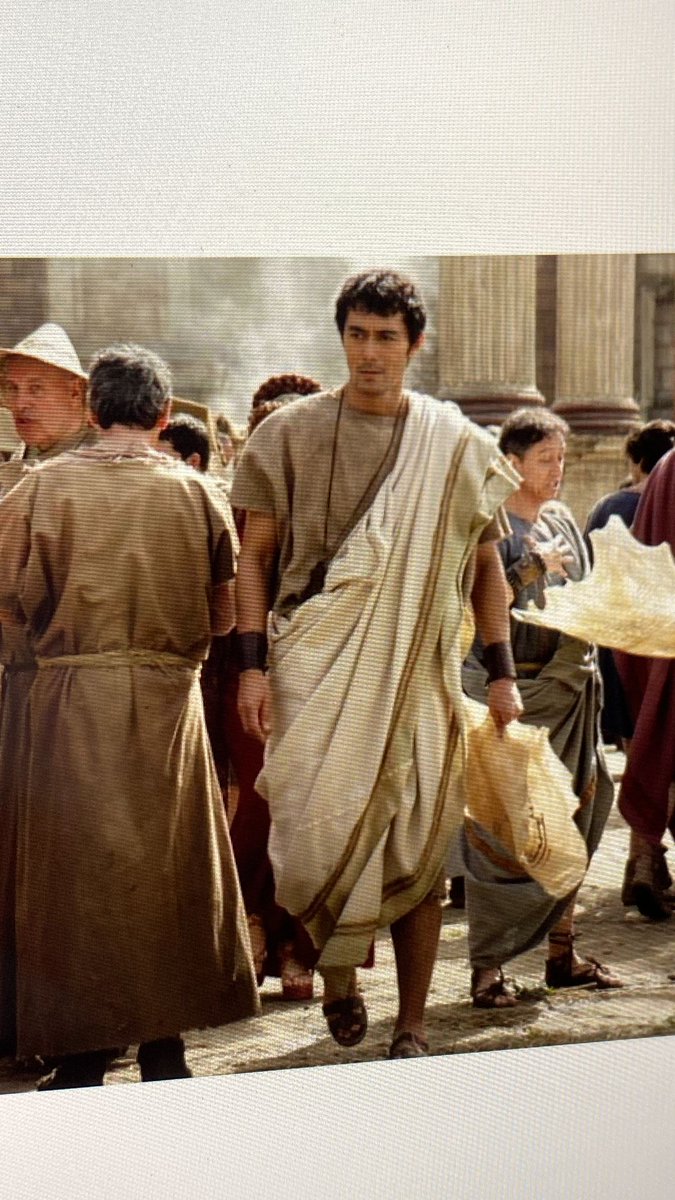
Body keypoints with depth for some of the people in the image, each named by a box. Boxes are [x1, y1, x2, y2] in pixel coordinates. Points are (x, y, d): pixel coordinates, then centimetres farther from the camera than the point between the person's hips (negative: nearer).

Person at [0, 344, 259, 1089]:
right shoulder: (195, 494, -2)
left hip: (71, 696, -1)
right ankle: (163, 1044, 17)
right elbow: (224, 615, 2)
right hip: (167, 698, 1)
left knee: (78, 864, 7)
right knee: (166, 861, 12)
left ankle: (82, 1057, 10)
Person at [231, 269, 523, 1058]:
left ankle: (412, 1030, 16)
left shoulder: (454, 443, 6)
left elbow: (484, 565, 12)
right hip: (317, 666, -1)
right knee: (317, 831, -10)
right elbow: (255, 556, 4)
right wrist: (252, 665, -6)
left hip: (418, 671, 1)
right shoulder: (292, 432, 3)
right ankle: (337, 967, 21)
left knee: (419, 848, 2)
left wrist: (501, 675, 7)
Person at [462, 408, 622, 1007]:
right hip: (506, 691, -6)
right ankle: (488, 966, 1)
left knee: (571, 818, 9)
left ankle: (562, 951, 19)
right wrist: (537, 567, -16)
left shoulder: (563, 521, 13)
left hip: (567, 689, 7)